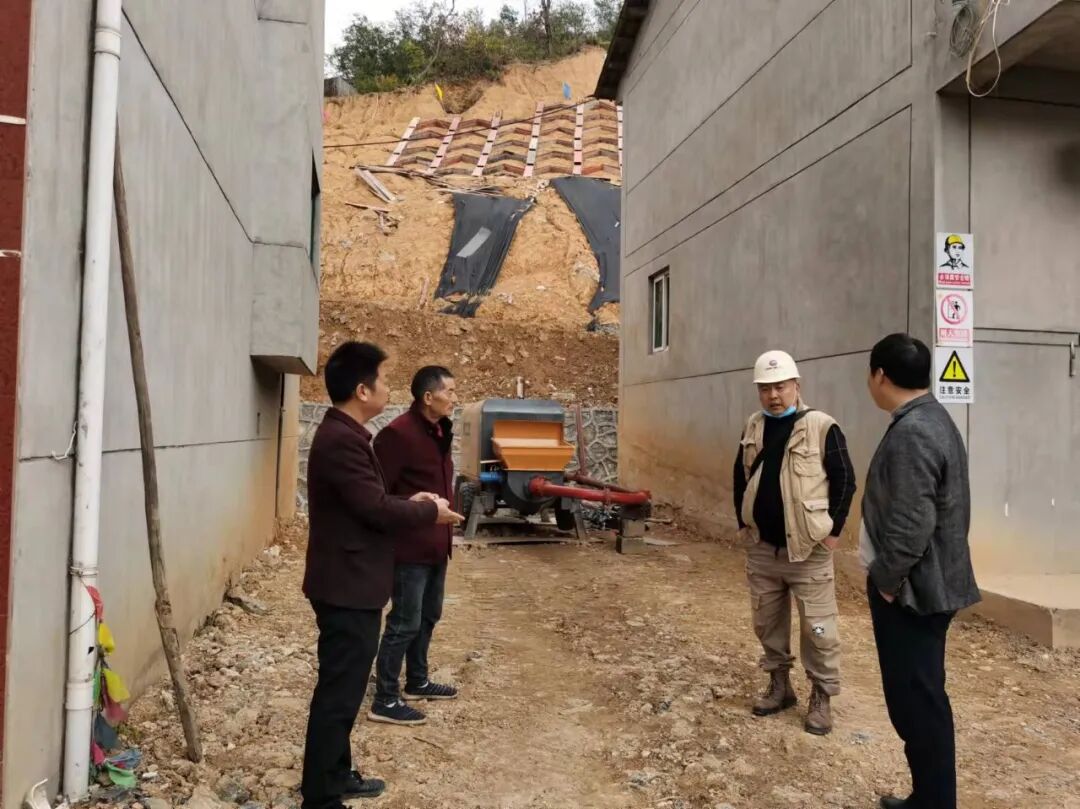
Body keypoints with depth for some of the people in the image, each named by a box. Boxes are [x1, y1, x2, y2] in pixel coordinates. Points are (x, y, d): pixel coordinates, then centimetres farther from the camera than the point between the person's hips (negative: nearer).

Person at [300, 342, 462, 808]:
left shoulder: (342, 434, 12)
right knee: (338, 693, -1)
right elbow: (376, 509, -22)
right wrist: (430, 511, -8)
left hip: (349, 584, 11)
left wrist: (411, 504, 6)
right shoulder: (341, 440, -22)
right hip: (347, 587, -11)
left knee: (344, 688, 20)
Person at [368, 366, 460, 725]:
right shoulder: (398, 434, -20)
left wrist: (445, 532, 15)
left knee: (428, 617, 20)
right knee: (404, 623, 0)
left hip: (437, 544, 9)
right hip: (409, 547, -9)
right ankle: (385, 701, 13)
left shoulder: (440, 430, 9)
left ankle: (417, 682, 37)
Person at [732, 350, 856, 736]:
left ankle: (822, 698, 18)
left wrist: (833, 531, -9)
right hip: (762, 549, 6)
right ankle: (779, 685, 32)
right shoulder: (753, 428, 7)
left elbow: (845, 480, -7)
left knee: (817, 628, 2)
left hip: (808, 550, -5)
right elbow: (741, 477, 17)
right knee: (767, 623, 15)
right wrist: (744, 523, 12)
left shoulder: (821, 427, -10)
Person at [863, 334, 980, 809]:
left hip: (910, 590, -10)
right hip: (927, 584, 10)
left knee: (916, 704, 0)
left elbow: (911, 524, -27)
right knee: (921, 700, 18)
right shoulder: (933, 420, 11)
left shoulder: (910, 433, -22)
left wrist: (887, 579, -13)